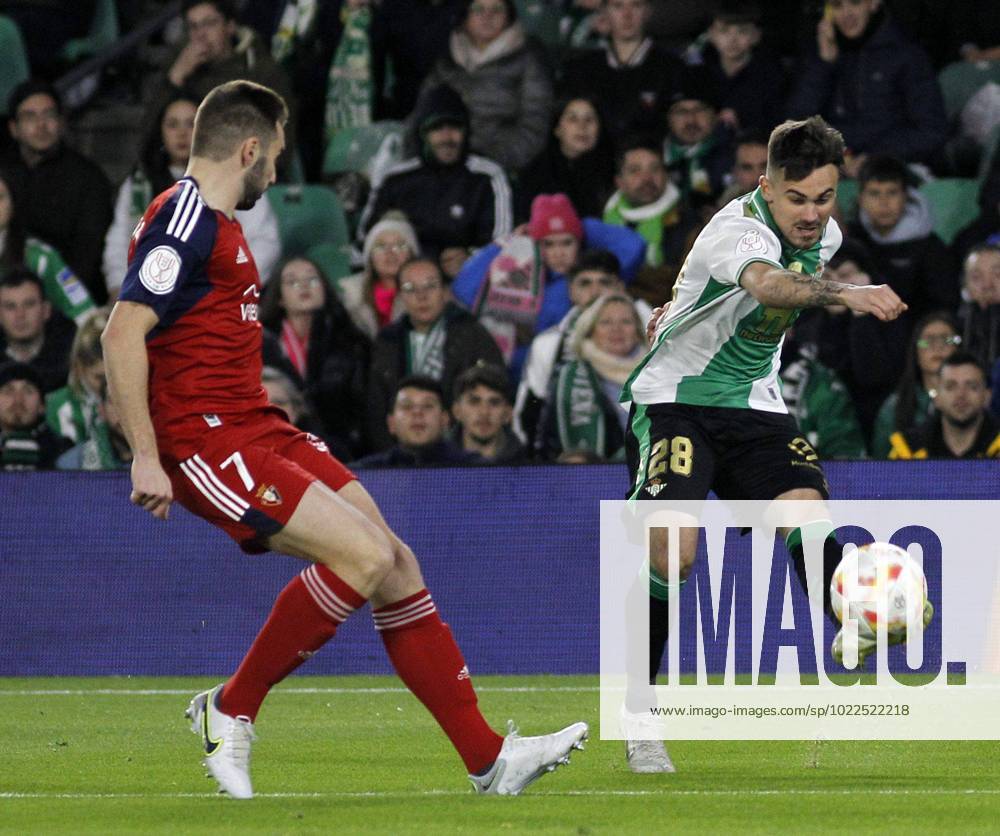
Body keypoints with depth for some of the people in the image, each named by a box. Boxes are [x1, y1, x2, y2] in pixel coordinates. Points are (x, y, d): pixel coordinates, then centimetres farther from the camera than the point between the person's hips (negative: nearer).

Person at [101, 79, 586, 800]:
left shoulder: (216, 221, 19)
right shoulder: (186, 220, -13)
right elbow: (123, 335, -21)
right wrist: (146, 457, -24)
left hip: (254, 429, 10)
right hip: (206, 441, -10)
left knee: (394, 564, 3)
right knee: (366, 554, -21)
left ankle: (487, 757, 5)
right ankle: (231, 711, -6)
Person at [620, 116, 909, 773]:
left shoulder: (823, 235, 1)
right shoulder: (739, 230, -25)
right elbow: (767, 283, -49)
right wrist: (846, 294, -67)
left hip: (755, 405, 6)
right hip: (675, 397, -6)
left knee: (806, 510, -23)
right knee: (671, 550, -20)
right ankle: (637, 713, -5)